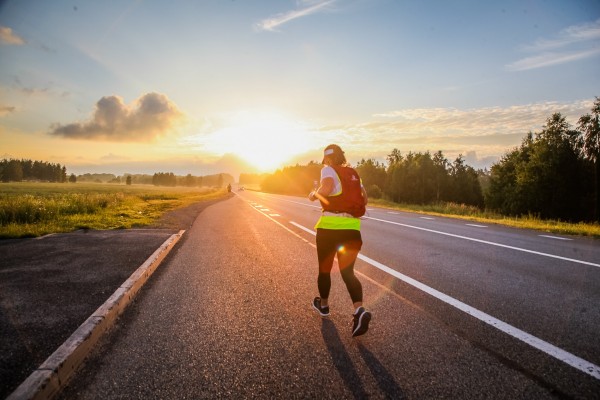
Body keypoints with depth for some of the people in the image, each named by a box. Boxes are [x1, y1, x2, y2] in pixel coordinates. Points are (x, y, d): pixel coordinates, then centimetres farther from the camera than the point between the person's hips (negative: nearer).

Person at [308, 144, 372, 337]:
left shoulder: (328, 170, -1)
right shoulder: (353, 174, 16)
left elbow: (326, 189, -22)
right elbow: (364, 198, 16)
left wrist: (314, 194, -4)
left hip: (330, 225, -5)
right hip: (352, 227, 5)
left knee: (324, 269, 16)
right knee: (348, 272, 5)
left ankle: (323, 305, 35)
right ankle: (359, 309, -18)